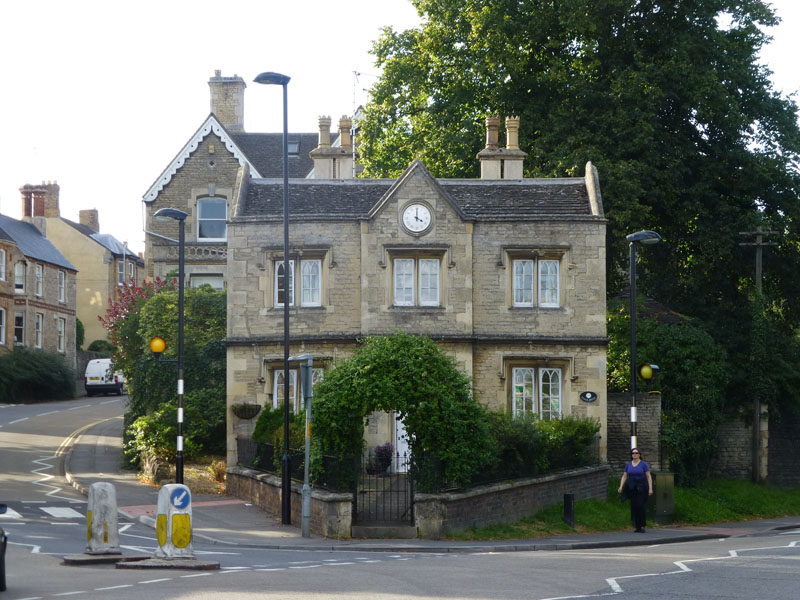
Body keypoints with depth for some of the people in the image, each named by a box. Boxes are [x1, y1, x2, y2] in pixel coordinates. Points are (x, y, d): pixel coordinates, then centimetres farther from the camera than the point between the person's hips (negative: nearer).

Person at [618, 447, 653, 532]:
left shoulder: (644, 464, -1)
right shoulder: (628, 465, 10)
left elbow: (649, 477, -3)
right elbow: (624, 477, 10)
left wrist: (650, 488, -11)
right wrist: (621, 487, -3)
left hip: (641, 488, -4)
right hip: (632, 489, 4)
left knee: (640, 506, -17)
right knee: (634, 507, -1)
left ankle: (642, 526, -9)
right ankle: (637, 527, 4)